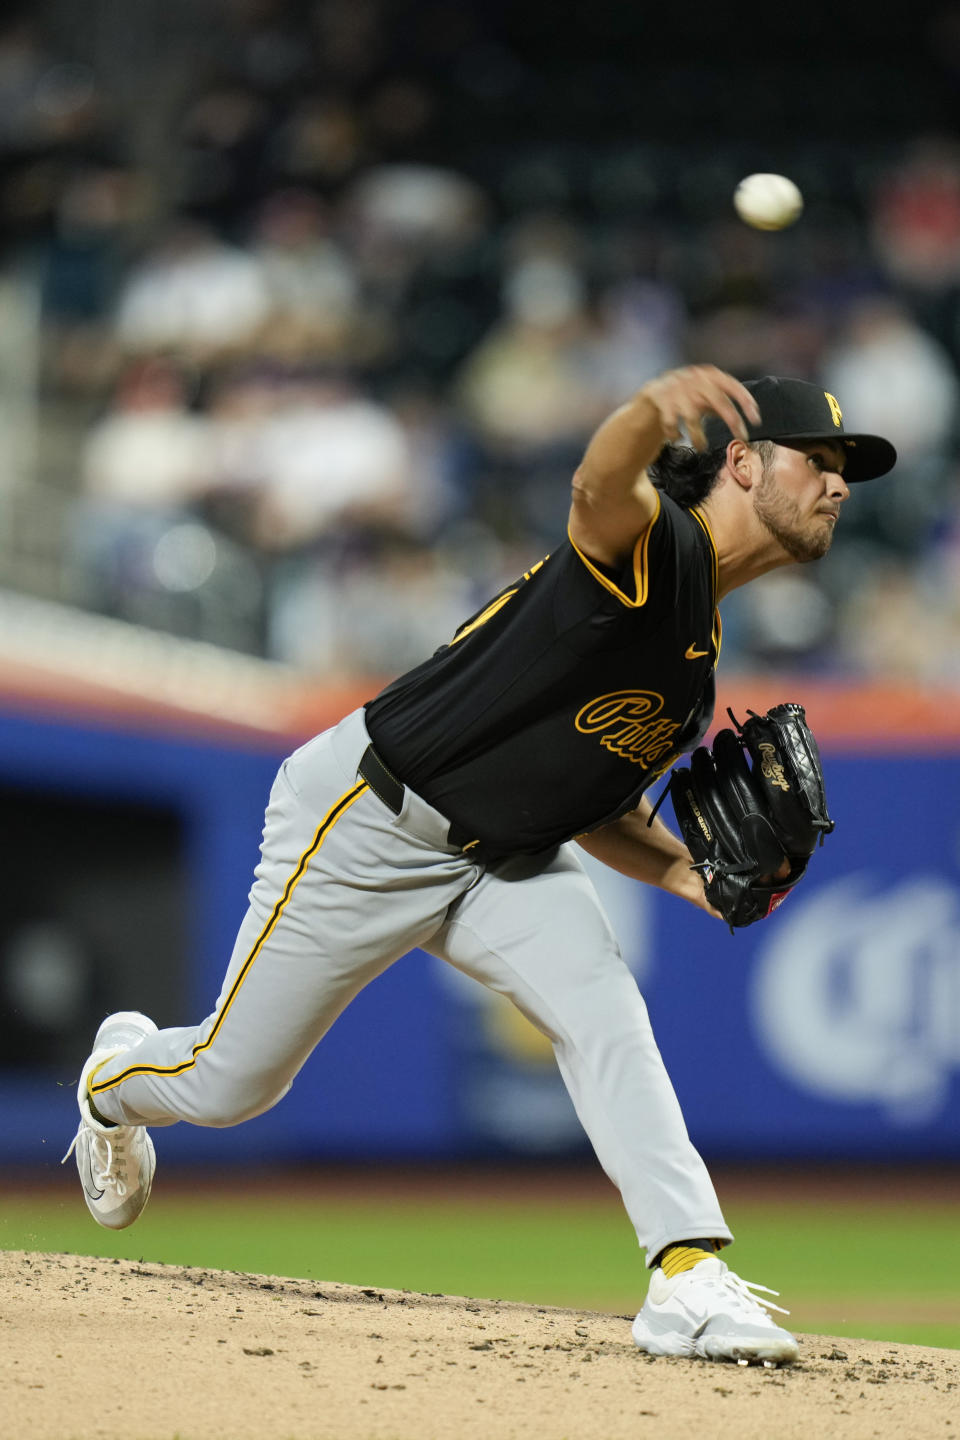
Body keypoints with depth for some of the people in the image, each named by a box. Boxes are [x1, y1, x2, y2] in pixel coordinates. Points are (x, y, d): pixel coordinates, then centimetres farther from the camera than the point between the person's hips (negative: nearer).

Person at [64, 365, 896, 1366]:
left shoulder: (699, 654, 7)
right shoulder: (653, 549, -22)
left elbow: (598, 806, 14)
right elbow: (601, 483, -48)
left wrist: (689, 874, -6)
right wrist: (656, 407, -72)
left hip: (503, 858, 8)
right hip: (366, 825, -8)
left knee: (603, 1011, -20)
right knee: (230, 1084, 7)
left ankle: (689, 1281, -27)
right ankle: (118, 1075, 43)